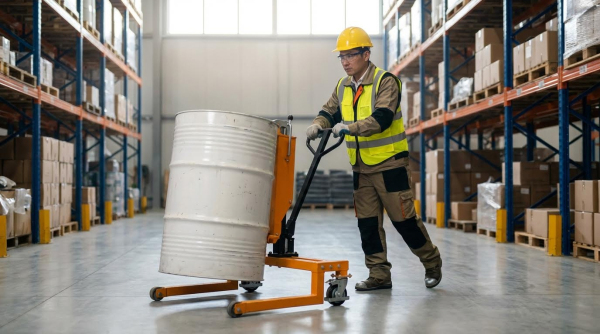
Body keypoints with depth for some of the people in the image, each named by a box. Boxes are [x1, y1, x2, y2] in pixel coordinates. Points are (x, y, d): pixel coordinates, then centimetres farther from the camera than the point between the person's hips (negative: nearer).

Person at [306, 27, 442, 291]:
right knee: (367, 221, 5)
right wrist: (318, 125, -15)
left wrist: (350, 128, -35)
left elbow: (381, 118, -24)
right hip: (361, 167, 6)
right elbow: (329, 112, 8)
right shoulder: (343, 87, 9)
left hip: (390, 164, -6)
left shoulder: (385, 81, -12)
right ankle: (379, 275, 14)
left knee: (403, 217, -1)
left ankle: (432, 263, 20)